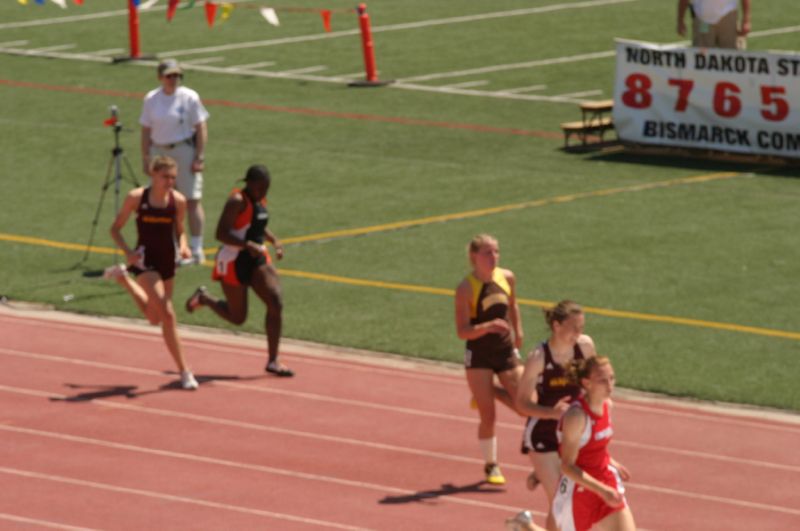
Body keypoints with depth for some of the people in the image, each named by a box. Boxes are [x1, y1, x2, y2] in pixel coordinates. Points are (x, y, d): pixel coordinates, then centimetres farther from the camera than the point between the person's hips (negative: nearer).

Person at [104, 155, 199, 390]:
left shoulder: (178, 201, -4)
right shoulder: (136, 197, -11)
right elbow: (115, 228, -2)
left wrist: (183, 246, -11)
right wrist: (128, 252, -19)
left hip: (167, 261, 5)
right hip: (145, 260, -5)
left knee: (155, 318, 20)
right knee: (167, 314, -17)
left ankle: (123, 277, 44)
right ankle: (184, 371, -11)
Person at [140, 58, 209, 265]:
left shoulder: (189, 97, -4)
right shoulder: (151, 99, 7)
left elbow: (201, 128, -5)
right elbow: (146, 131, 11)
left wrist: (199, 157, -11)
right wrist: (145, 157, 7)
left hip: (184, 150, -4)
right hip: (159, 152, 4)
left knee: (191, 201, -4)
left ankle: (196, 250, 0)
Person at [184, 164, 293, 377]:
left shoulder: (260, 199, 7)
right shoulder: (237, 201, -19)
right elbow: (221, 233, -26)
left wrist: (274, 241, 7)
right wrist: (248, 245, -36)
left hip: (257, 259, 7)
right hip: (234, 261, -7)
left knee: (276, 303, -10)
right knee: (237, 317, 4)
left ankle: (272, 361, -5)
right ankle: (204, 298, 34)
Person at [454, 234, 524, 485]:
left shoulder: (507, 278, -1)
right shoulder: (466, 288, -15)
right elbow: (462, 331, -18)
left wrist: (518, 332, 18)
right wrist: (487, 327, -34)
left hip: (506, 351, 4)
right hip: (479, 354, -4)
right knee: (488, 417, -2)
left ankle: (491, 392, 25)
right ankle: (491, 466, 18)